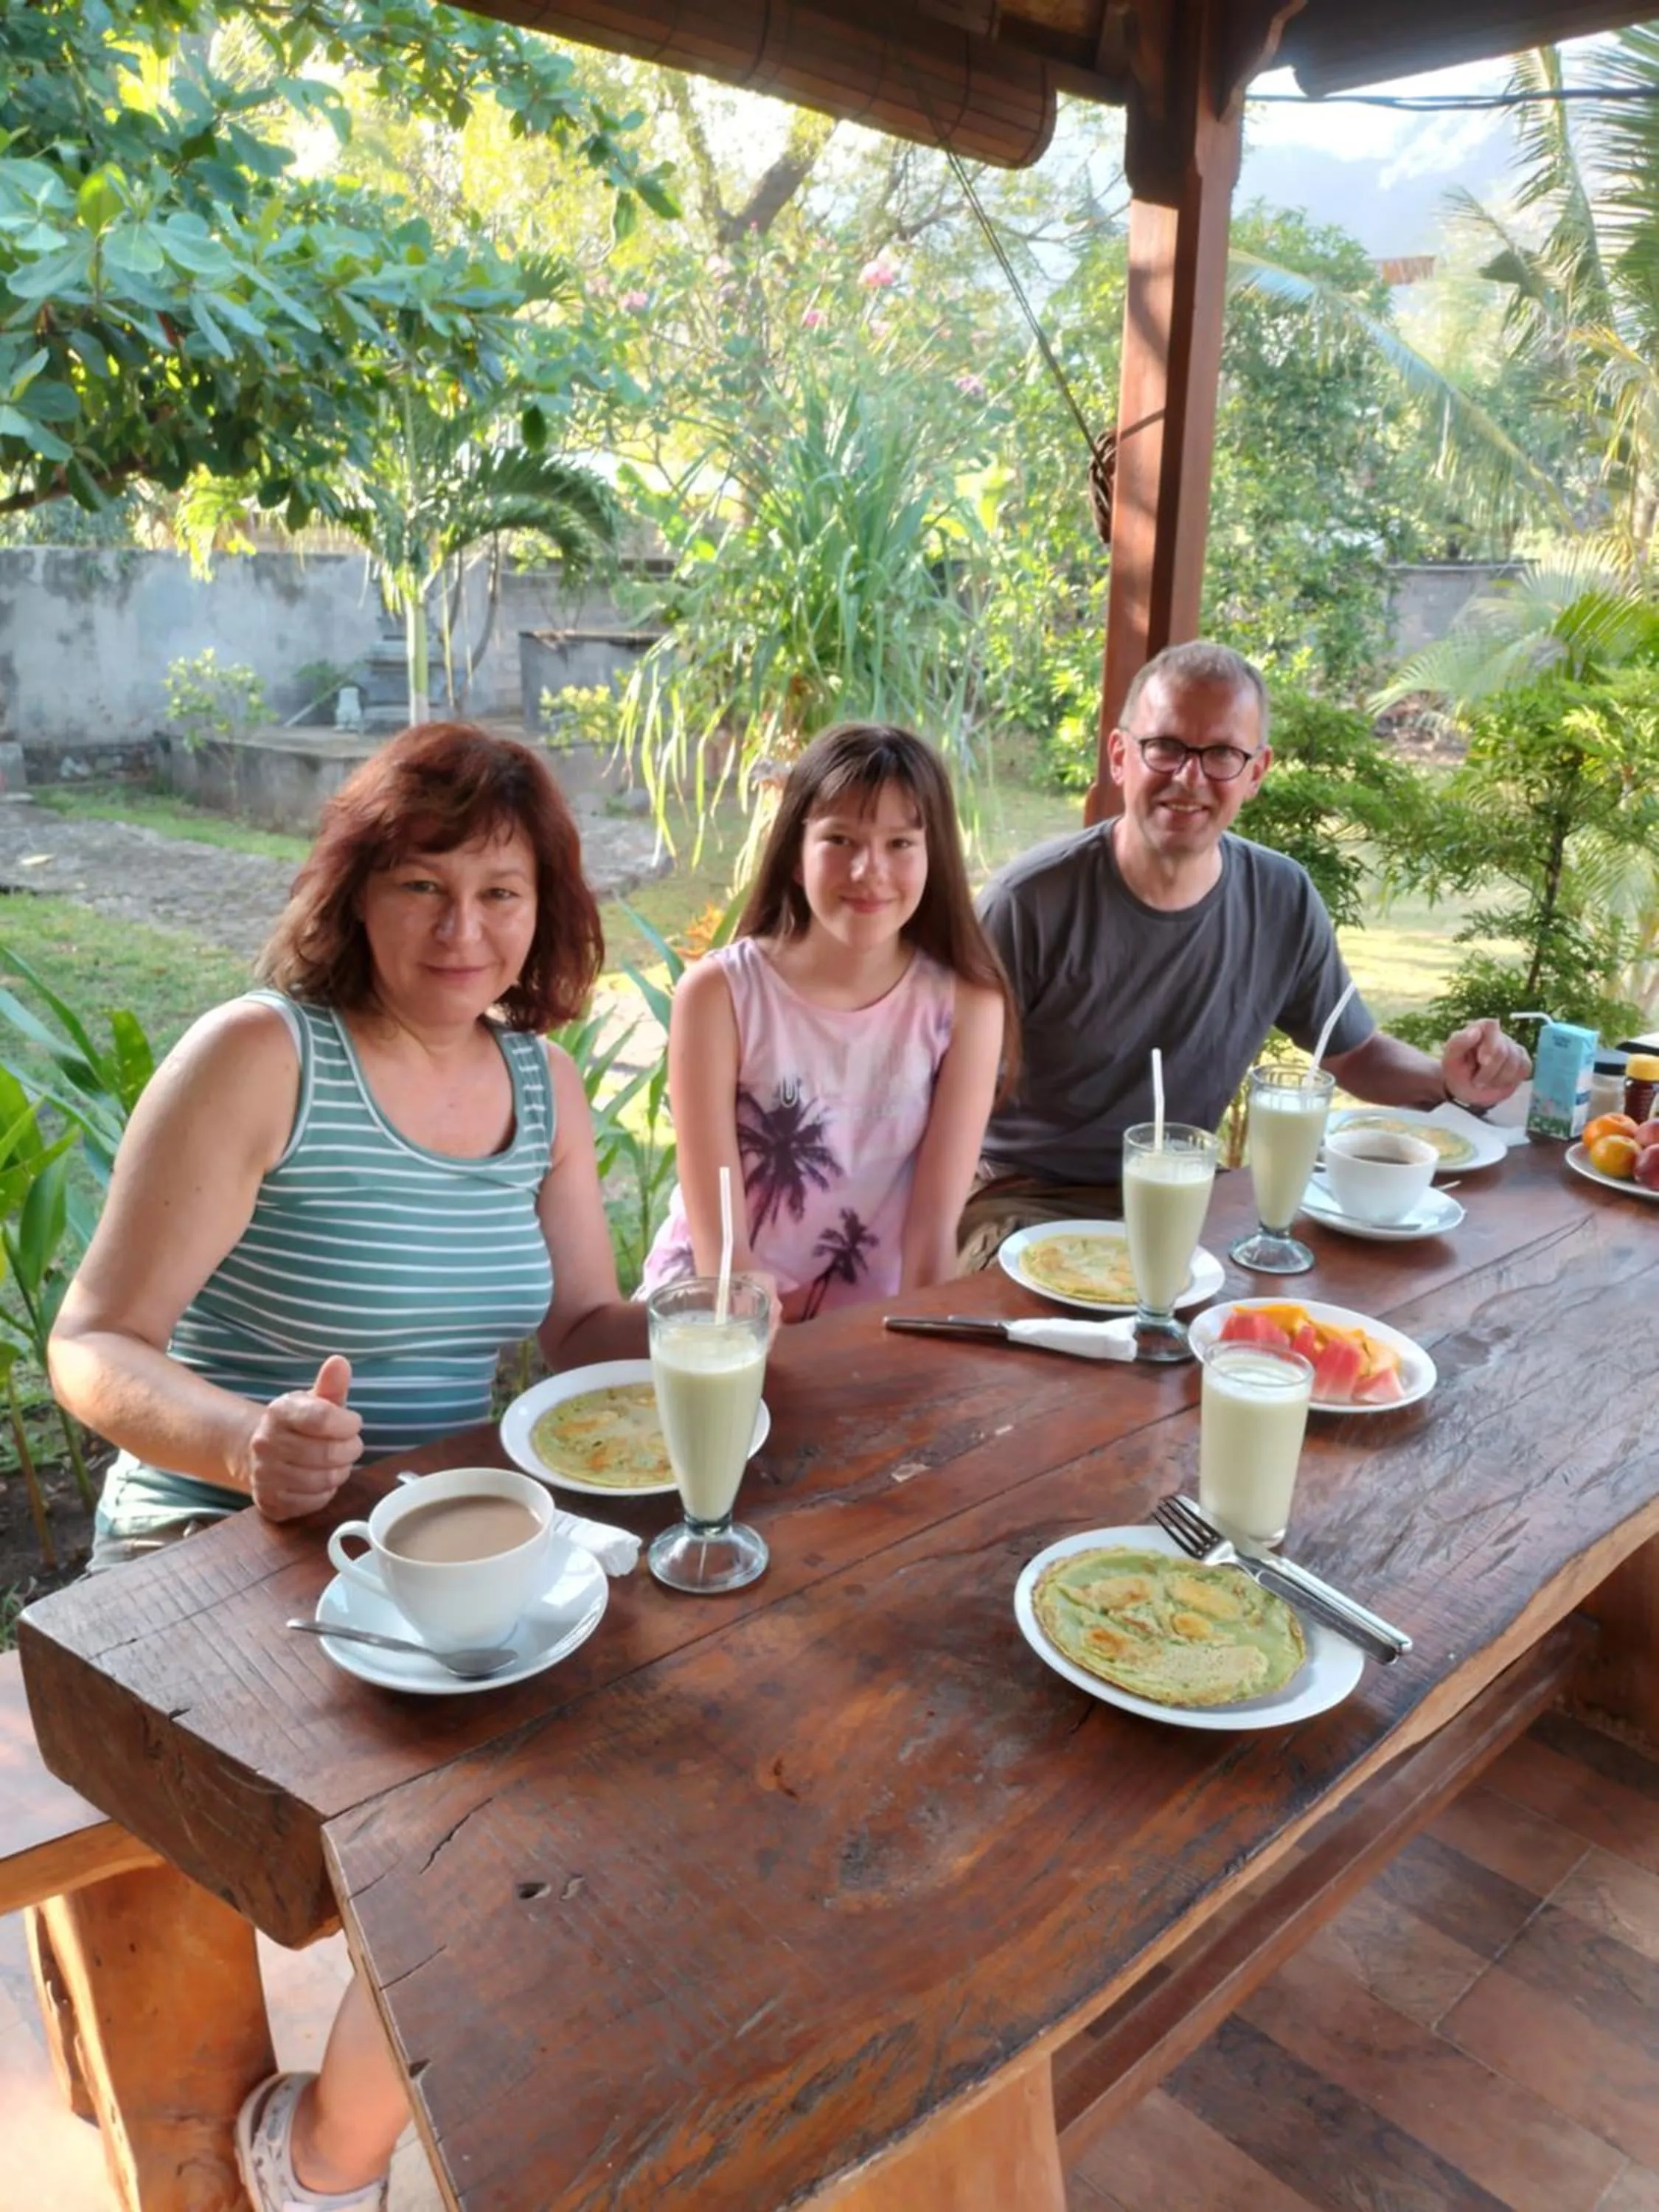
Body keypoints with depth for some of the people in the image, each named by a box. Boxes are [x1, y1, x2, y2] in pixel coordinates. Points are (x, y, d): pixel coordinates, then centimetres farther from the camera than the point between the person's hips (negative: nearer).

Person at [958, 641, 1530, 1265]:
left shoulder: (1286, 902, -3)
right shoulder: (1031, 901, -16)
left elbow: (1355, 1052, 12)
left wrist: (1448, 1080, -9)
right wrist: (940, 1231, -28)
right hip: (1026, 1197, -5)